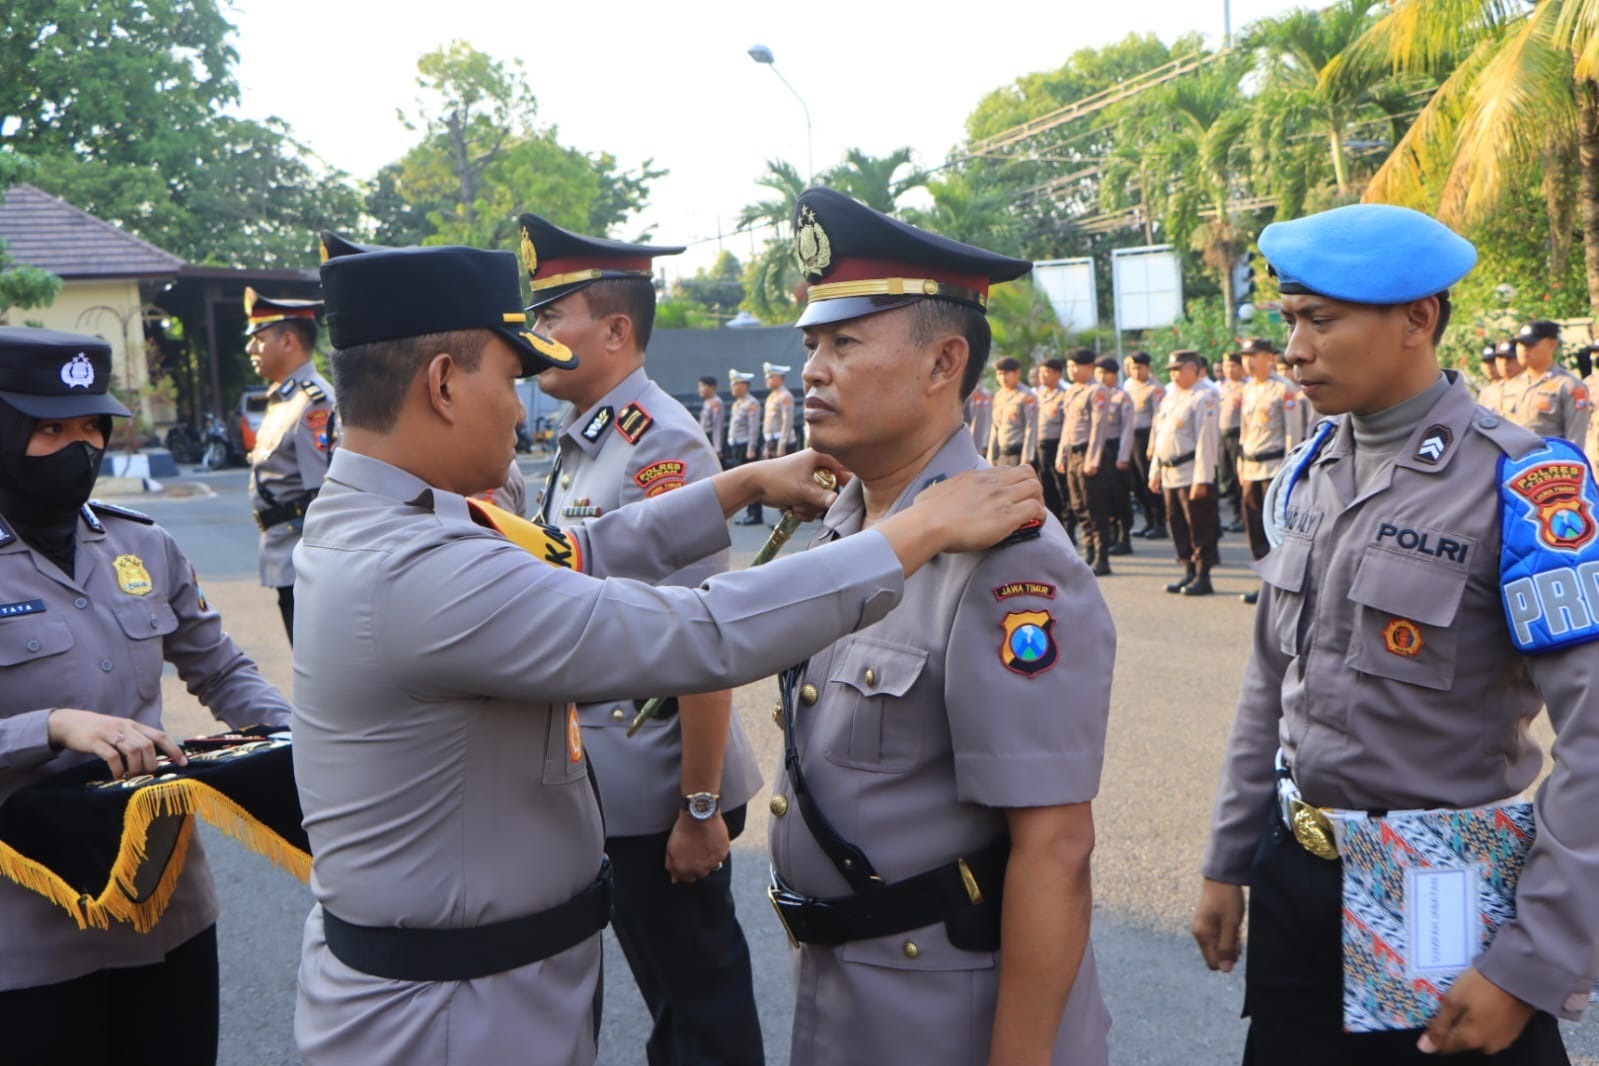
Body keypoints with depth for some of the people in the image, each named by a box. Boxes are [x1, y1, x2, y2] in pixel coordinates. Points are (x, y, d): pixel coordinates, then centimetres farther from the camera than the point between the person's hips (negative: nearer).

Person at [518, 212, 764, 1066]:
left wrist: (702, 809, -22)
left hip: (663, 793, -9)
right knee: (660, 984, 23)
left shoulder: (663, 447, -20)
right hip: (606, 784, 9)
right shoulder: (579, 445, 9)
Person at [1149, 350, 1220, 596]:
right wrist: (1155, 471, 17)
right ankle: (1189, 573, 20)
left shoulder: (1204, 397, -10)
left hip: (1193, 474, -9)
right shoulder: (1170, 397, 17)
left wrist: (1202, 479, -21)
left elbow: (1206, 440, -16)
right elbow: (1159, 434, 21)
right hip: (1170, 474, 9)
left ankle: (1203, 577, 4)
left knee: (1200, 526, -2)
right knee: (1177, 523, 11)